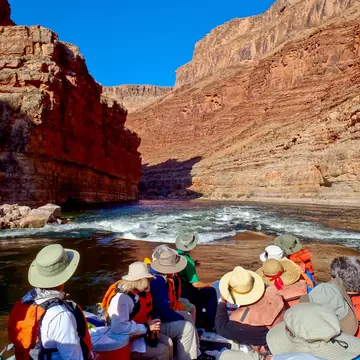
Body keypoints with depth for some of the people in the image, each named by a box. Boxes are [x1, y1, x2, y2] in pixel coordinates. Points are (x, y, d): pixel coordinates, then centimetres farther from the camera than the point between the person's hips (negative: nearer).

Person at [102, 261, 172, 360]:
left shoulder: (138, 291, -1)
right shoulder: (121, 298, -29)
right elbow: (119, 327, -41)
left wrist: (150, 324, -4)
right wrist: (147, 327, -29)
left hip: (139, 334, 9)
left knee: (168, 342, 3)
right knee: (163, 351, -12)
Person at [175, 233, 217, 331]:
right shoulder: (187, 260, -25)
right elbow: (196, 284, -24)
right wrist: (208, 284, -5)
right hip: (185, 295, -8)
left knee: (200, 291, 30)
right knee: (211, 292, 7)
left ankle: (198, 320, 34)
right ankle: (210, 325, 11)